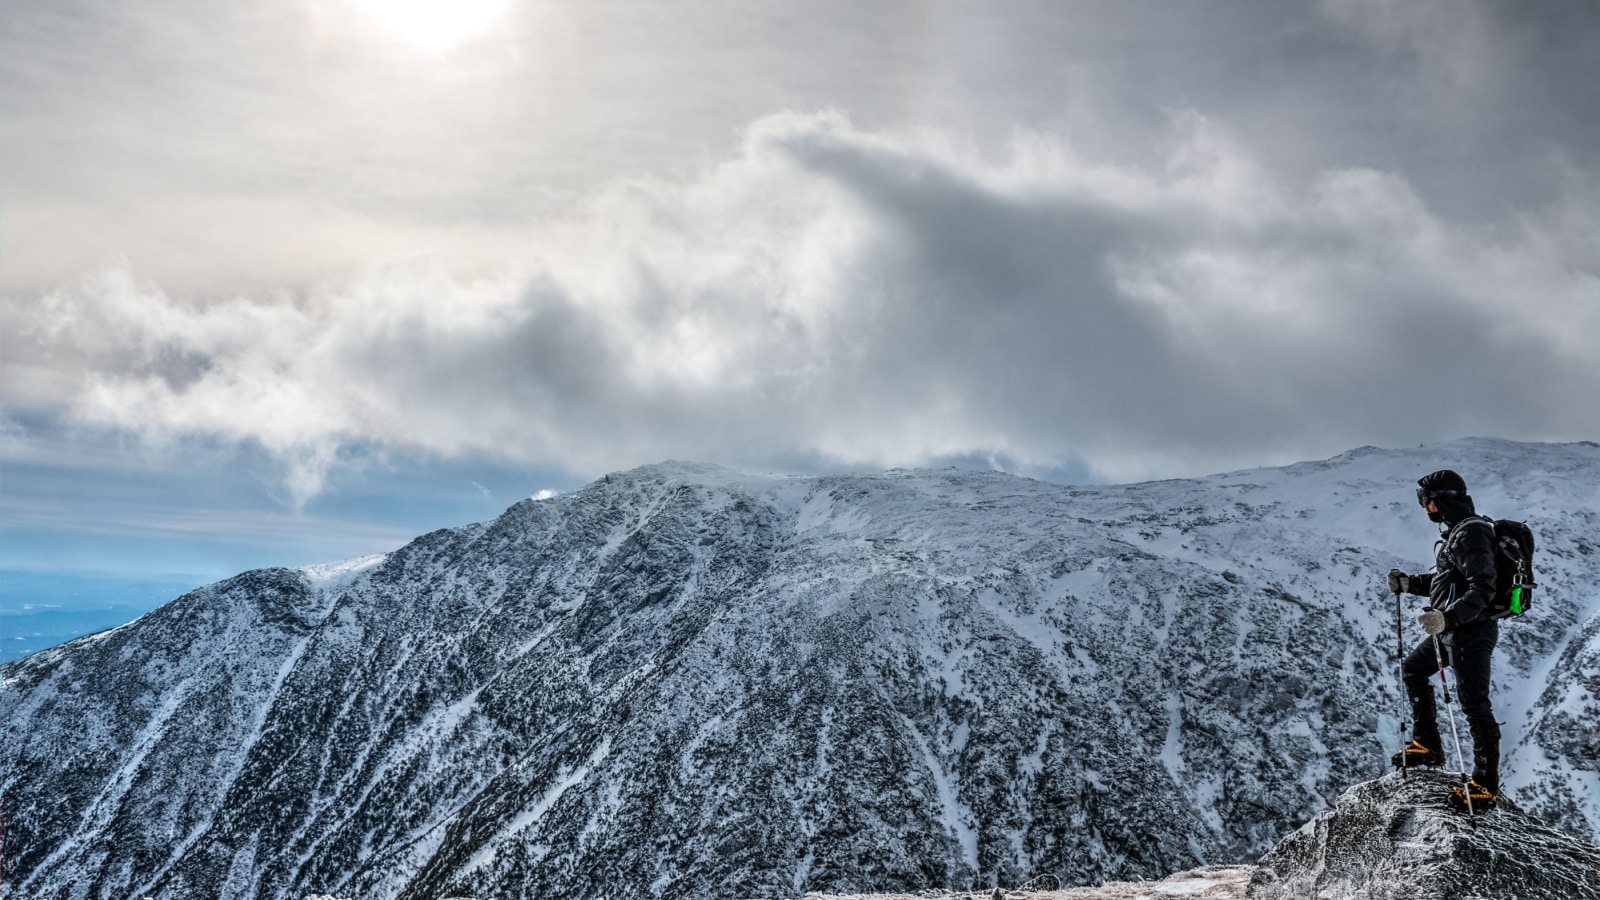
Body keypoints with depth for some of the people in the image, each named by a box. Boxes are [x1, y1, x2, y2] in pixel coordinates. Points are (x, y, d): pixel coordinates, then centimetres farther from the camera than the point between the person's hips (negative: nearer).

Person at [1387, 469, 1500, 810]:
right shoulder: (1456, 531, 12)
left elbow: (1482, 590, -28)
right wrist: (1408, 583, 9)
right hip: (1452, 629, 11)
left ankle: (1487, 784, 2)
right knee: (1413, 669, 23)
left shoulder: (1471, 534, -20)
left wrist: (1447, 618, -38)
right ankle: (1428, 745, 30)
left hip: (1471, 632, -11)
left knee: (1474, 704, -6)